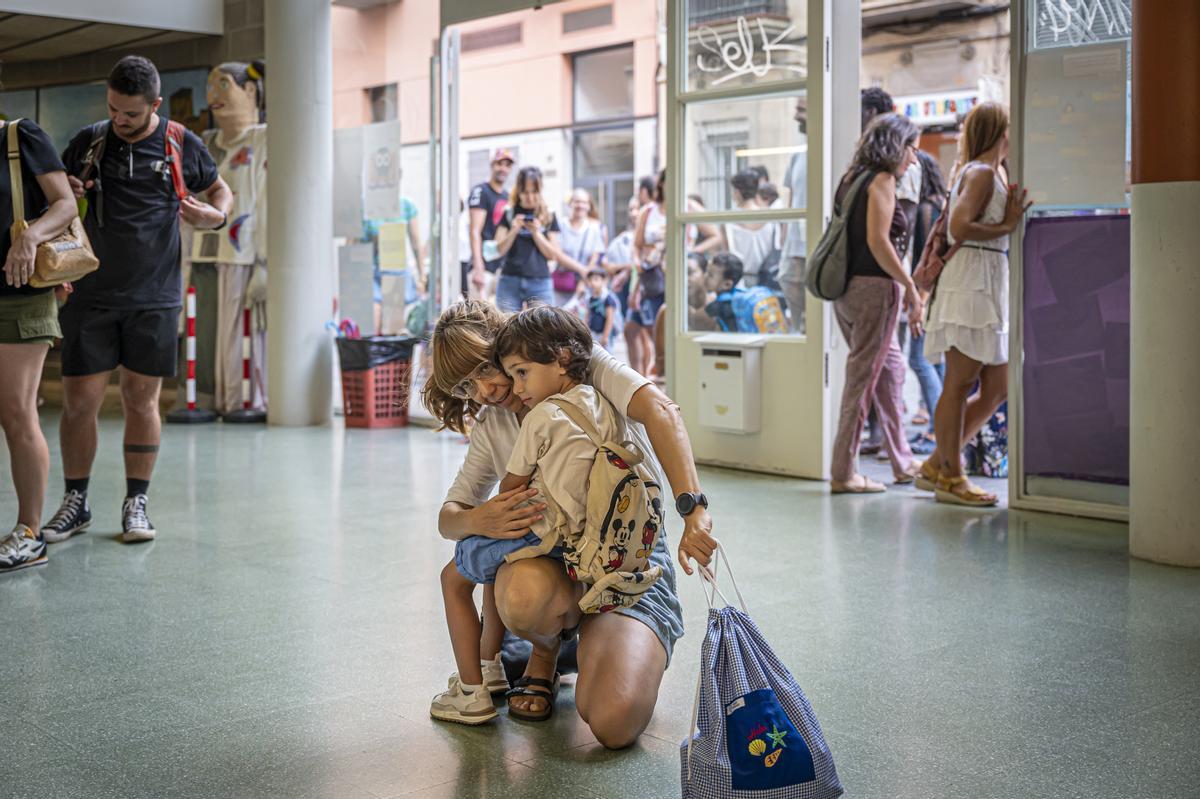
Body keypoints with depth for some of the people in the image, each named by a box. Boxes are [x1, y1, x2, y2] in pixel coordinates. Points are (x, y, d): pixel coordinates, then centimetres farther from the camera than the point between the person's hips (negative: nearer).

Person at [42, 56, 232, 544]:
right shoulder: (88, 142, 5)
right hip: (90, 297, 1)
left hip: (154, 297, -1)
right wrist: (65, 193, -8)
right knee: (79, 400, 0)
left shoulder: (183, 145, 2)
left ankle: (136, 503, 15)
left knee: (141, 399, 4)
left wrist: (215, 217, -6)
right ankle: (75, 503, 15)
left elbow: (220, 191, 16)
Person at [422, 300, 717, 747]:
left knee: (615, 724, -25)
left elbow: (660, 412, -22)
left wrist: (692, 508, -39)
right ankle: (547, 648, 2)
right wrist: (477, 520, -17)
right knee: (525, 596, -38)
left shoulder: (582, 364, -5)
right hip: (551, 556, 3)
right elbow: (448, 517, 11)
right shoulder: (491, 429, 11)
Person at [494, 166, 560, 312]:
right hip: (510, 280, 0)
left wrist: (536, 232, -9)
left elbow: (553, 254, 4)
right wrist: (513, 231, -12)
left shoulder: (548, 216, 7)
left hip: (540, 282, 0)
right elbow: (500, 250, 3)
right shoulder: (508, 214, 8)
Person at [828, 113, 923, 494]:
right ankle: (843, 472, 0)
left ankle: (903, 463, 24)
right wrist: (910, 286, -14)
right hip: (874, 287, -9)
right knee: (863, 376, -4)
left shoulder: (853, 178, 17)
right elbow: (877, 241, -18)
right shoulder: (882, 180, -9)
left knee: (891, 368, 17)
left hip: (847, 288, 9)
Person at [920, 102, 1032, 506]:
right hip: (971, 280, -10)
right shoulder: (981, 173, -7)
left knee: (996, 389, 9)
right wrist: (1006, 227, -12)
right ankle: (951, 477, 2)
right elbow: (960, 228, -19)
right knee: (960, 383, -4)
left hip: (992, 286, 10)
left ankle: (936, 465, 15)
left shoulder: (996, 173, 23)